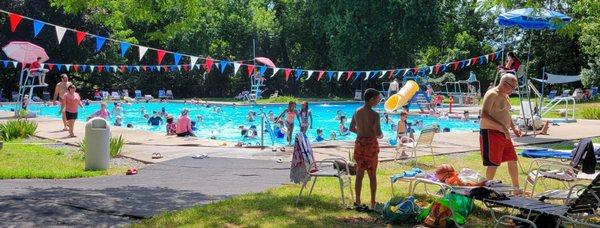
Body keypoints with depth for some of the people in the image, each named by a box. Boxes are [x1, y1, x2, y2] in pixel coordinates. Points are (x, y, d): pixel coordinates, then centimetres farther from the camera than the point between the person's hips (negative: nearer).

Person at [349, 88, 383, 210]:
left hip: (359, 143, 5)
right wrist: (381, 135, 1)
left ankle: (358, 201, 16)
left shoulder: (357, 112, 2)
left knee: (359, 173, 12)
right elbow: (378, 133, -20)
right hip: (371, 144, -5)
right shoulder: (375, 115, -16)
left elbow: (352, 128, 11)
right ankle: (373, 203, 12)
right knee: (372, 175, 7)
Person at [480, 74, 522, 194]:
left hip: (503, 133, 9)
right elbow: (484, 115, -26)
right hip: (491, 133, -9)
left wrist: (513, 127, 12)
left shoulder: (505, 95, 14)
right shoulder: (491, 95, -16)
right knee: (493, 164, -6)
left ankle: (516, 189, 25)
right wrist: (502, 127, -32)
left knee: (512, 160, 13)